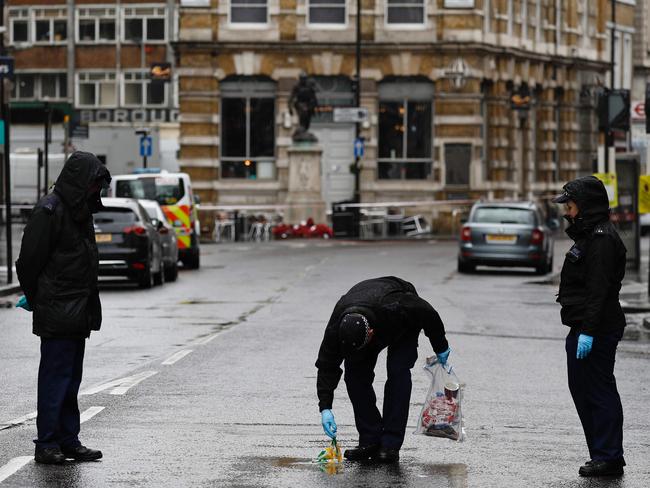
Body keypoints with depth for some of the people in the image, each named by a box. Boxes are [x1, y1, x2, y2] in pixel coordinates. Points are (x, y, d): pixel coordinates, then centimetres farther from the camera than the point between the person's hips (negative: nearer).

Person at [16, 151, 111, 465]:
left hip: (78, 313, 9)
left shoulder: (79, 211, 15)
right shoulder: (50, 211, -14)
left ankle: (69, 441, 18)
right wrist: (36, 299, -4)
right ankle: (47, 444, 0)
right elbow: (29, 261, -15)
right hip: (57, 313, -9)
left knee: (71, 379, 12)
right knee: (56, 377, -5)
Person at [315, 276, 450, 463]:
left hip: (404, 328, -3)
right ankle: (370, 440, -4)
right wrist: (325, 408, -32)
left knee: (397, 372, -20)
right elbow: (327, 366, -25)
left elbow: (428, 315, -26)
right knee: (355, 374, -13)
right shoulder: (336, 329, -36)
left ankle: (390, 444, -18)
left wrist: (440, 347, -11)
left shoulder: (396, 309, -45)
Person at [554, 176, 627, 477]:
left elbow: (599, 290, -22)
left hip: (597, 330, -11)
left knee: (599, 392, -7)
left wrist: (588, 331, -25)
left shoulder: (602, 239, -16)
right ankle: (602, 455, 21)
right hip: (583, 328, 11)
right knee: (581, 389, 15)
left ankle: (609, 457, -2)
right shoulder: (589, 235, 17)